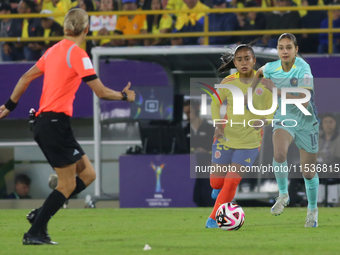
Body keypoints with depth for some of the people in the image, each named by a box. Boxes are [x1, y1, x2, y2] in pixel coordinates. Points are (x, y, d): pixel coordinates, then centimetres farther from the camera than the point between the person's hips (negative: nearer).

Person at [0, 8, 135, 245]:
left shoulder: (54, 50, 13)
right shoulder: (77, 54, -11)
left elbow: (26, 77, 19)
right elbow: (101, 92, -11)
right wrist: (124, 96, 7)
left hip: (44, 122, 8)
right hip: (56, 122, -8)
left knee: (88, 174, 10)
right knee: (68, 184, -2)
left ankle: (40, 214, 8)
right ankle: (35, 233, -1)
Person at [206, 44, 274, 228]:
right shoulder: (229, 82, -4)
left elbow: (271, 110, 0)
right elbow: (216, 103, 9)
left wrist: (264, 120, -22)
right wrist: (218, 124, -7)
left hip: (250, 141, -1)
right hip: (226, 137, 1)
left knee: (232, 181, -9)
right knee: (216, 181, 1)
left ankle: (213, 219, 6)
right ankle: (219, 188, 39)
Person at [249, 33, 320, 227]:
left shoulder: (303, 70, -24)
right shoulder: (271, 68, -9)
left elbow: (304, 103, -33)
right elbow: (259, 72, 17)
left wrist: (277, 91, -33)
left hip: (306, 122, -2)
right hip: (284, 119, 2)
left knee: (308, 172, 6)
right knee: (279, 154, -29)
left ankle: (313, 209, 31)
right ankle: (283, 194, -7)